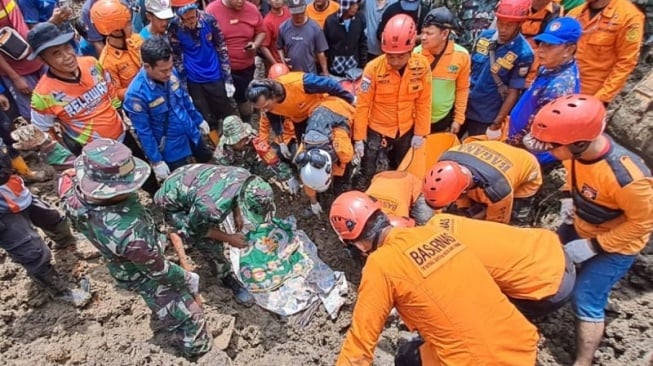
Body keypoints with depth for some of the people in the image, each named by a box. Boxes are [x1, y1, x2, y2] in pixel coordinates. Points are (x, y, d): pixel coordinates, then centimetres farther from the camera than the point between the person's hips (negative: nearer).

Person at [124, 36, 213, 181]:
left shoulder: (171, 73, -14)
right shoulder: (136, 94, -31)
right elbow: (144, 132, -21)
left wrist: (199, 120, 15)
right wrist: (156, 161, -16)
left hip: (191, 132, 6)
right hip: (171, 147, -6)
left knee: (206, 157, 29)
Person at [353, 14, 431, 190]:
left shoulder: (422, 65, -16)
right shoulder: (373, 68, -23)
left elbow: (423, 101, -5)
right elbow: (362, 105, -17)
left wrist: (420, 132, -2)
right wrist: (359, 138, -14)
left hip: (406, 129, 3)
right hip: (376, 129, -3)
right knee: (367, 174, 5)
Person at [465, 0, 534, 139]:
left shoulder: (523, 53, -17)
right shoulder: (485, 36, -2)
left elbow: (513, 92, -14)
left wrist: (496, 123, -15)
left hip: (487, 117, -4)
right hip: (464, 106, 5)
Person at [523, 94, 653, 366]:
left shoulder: (626, 176, -40)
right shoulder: (580, 146, -20)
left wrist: (592, 246, -23)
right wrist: (569, 197, -8)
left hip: (616, 244, -6)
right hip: (581, 227, 7)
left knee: (586, 302, -3)